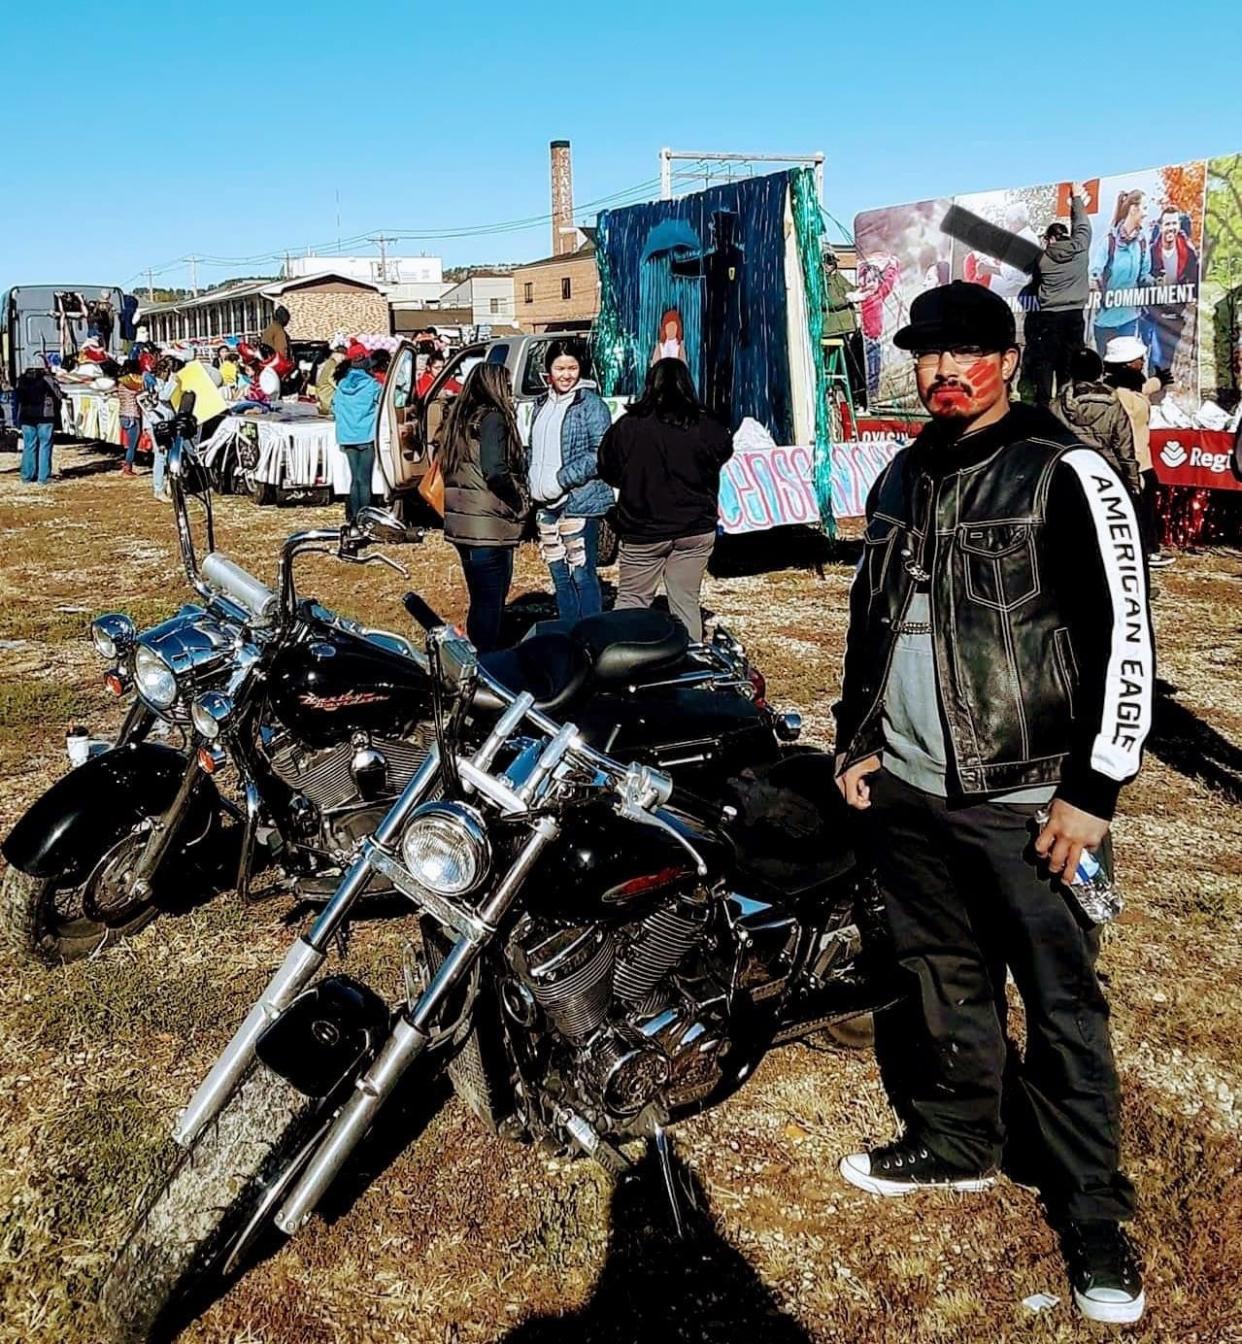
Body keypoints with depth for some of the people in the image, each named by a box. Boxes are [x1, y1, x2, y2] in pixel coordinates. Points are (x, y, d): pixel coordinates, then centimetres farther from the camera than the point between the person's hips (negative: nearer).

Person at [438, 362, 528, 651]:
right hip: (490, 528, -9)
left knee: (481, 601, 17)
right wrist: (519, 501, -10)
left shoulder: (460, 417, 14)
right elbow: (495, 471, -24)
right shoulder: (493, 418, -13)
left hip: (462, 526, 9)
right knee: (490, 605, -3)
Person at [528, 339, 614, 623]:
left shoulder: (591, 403, -7)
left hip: (580, 501, -7)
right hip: (546, 504, 7)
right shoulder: (543, 404, 15)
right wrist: (533, 483, 9)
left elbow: (601, 453, -14)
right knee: (559, 575, 13)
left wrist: (561, 480, -17)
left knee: (582, 574, -6)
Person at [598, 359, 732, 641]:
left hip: (643, 533, -1)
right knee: (686, 604, 9)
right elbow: (725, 452, 13)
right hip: (695, 532, 2)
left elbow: (608, 470, 2)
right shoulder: (707, 428, -5)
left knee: (630, 602, 8)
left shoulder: (627, 427, -9)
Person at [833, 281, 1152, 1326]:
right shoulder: (902, 480, 12)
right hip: (907, 790, 6)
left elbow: (1126, 637, -12)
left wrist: (1096, 788, -15)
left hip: (1027, 801, -6)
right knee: (943, 980, 17)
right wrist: (857, 741, 17)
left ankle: (1093, 1214, 14)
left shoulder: (1066, 476, -8)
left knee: (1063, 1006, 0)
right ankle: (957, 1142, 36)